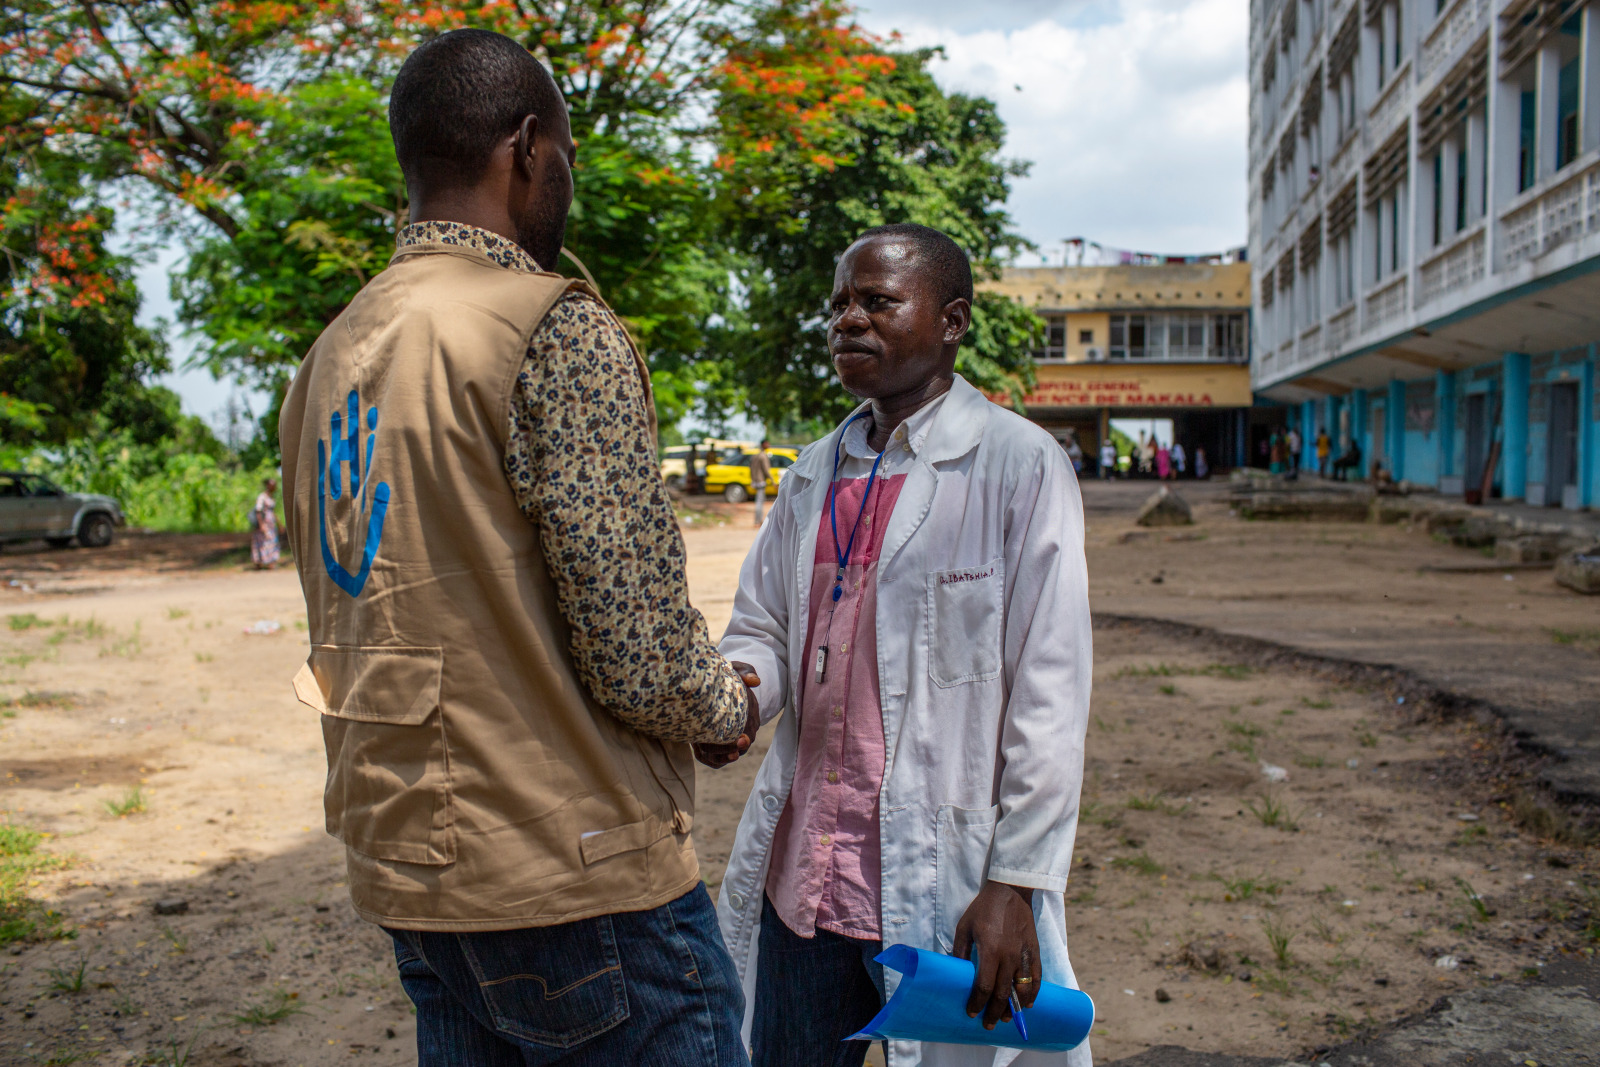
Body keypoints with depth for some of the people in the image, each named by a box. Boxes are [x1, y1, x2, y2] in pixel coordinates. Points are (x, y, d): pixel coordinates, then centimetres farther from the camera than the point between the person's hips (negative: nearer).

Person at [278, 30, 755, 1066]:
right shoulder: (556, 332, -16)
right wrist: (735, 707, 2)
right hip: (577, 879, -8)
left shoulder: (329, 359, 10)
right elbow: (641, 658, -20)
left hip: (409, 869, 8)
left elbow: (353, 627, 14)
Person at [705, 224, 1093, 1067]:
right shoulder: (813, 475, 12)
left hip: (947, 886, -5)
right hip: (801, 877, 5)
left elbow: (1050, 697, -9)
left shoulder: (1019, 464, -7)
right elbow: (762, 632, 13)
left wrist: (1015, 883, -12)